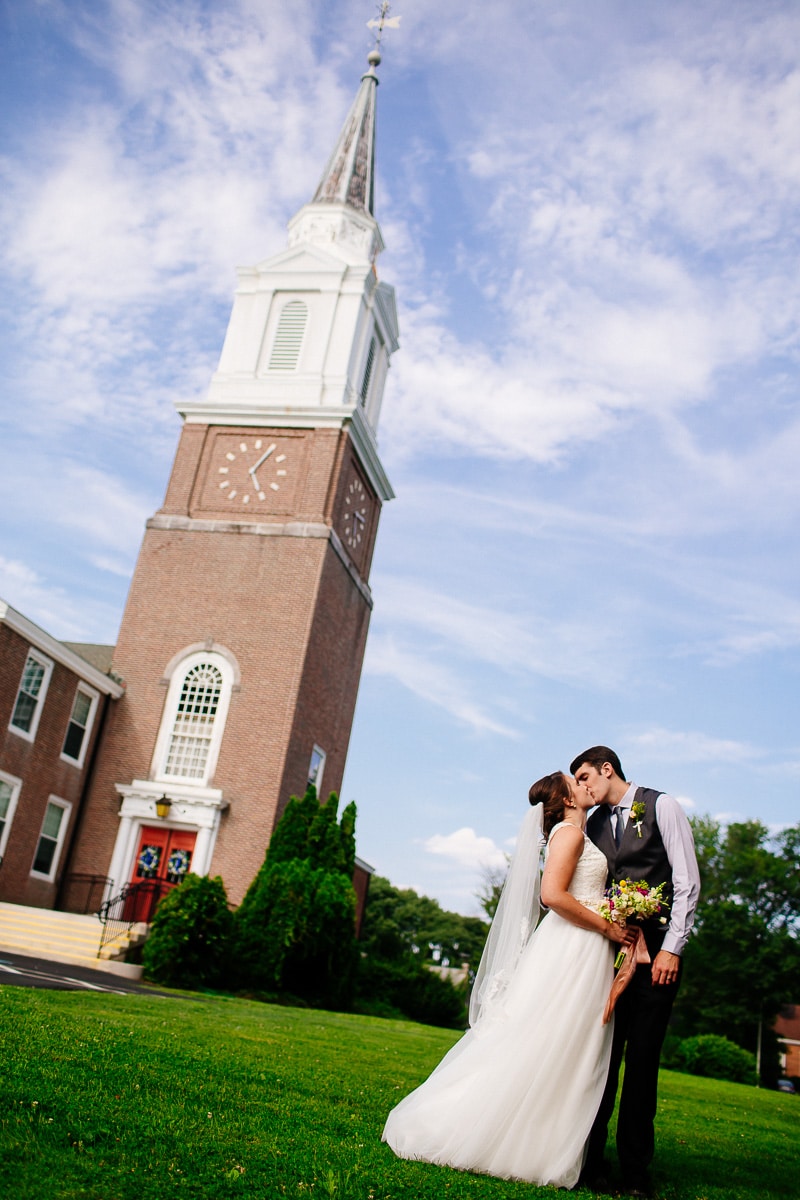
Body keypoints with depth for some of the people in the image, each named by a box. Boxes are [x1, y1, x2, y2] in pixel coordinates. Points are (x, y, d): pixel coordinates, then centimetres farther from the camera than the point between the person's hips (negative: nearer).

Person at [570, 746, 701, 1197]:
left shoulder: (662, 806, -1)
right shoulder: (593, 825, 14)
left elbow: (688, 881, -6)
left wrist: (671, 948, -12)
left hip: (656, 952, -4)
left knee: (643, 1059, 0)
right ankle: (591, 1159, 10)